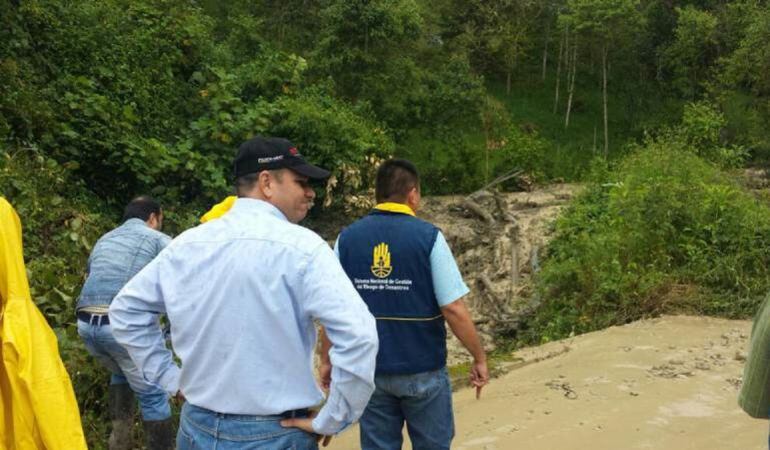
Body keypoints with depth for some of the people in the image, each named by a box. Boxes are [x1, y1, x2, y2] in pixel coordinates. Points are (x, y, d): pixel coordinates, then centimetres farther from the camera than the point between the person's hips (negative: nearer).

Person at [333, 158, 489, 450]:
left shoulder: (347, 238, -2)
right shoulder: (428, 237, -11)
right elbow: (454, 309, -14)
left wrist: (328, 360, 12)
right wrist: (479, 357, -2)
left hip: (369, 369, 3)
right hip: (422, 371, -2)